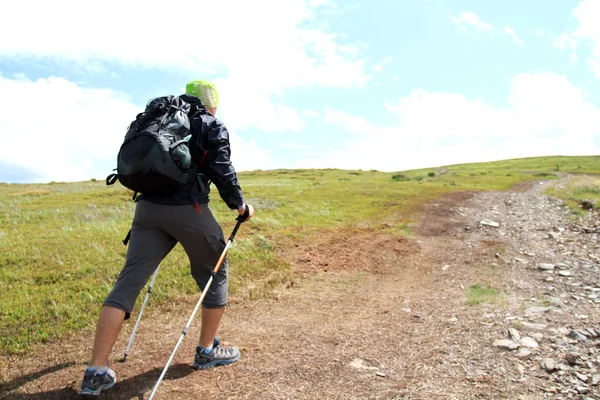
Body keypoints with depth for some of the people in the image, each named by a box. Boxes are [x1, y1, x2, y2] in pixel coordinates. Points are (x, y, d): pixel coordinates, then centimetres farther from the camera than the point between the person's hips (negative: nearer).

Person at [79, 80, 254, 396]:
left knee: (128, 281, 2)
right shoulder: (212, 126, 7)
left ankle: (96, 372, -1)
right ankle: (207, 351, 24)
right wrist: (240, 205, 9)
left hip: (147, 207, 5)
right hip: (188, 210, -5)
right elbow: (222, 171, -5)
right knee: (214, 274, 14)